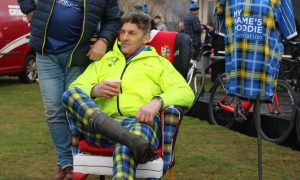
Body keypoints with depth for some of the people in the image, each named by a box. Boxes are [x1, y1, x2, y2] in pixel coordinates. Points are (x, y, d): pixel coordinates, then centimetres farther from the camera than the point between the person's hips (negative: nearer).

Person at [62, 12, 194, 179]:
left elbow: (186, 94, 9)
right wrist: (94, 90, -3)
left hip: (140, 121, -3)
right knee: (70, 94, -28)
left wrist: (157, 101, -12)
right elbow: (75, 88, 23)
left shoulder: (159, 63, 26)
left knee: (125, 148, -40)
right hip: (101, 124, 3)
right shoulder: (104, 59, 33)